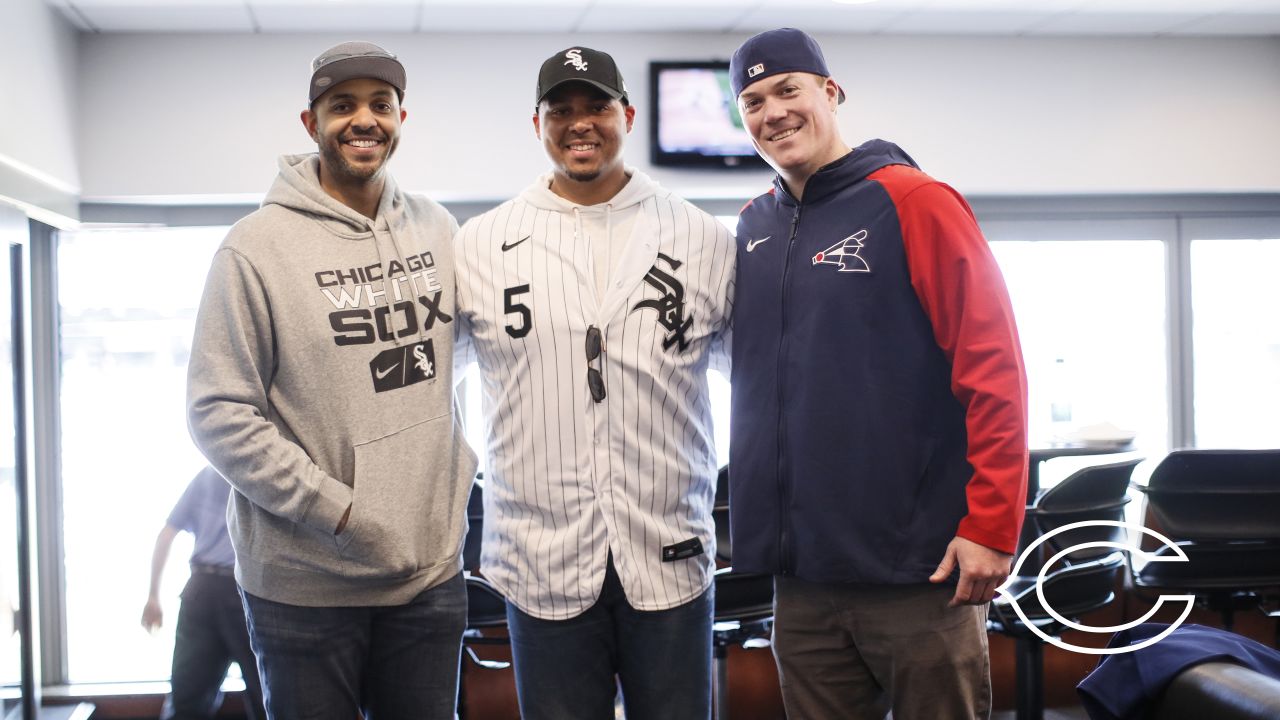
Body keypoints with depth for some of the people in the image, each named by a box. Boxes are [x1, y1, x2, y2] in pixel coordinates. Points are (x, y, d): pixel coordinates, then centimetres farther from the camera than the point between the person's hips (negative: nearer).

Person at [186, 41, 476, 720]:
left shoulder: (436, 228, 6)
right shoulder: (256, 248, -10)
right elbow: (220, 413, -13)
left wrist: (458, 462, 8)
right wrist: (338, 512, -16)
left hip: (431, 571, 4)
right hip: (304, 584, -4)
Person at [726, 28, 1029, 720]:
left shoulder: (912, 201, -7)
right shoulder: (754, 226, 11)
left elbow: (993, 366, -12)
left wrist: (990, 526, -16)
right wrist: (760, 518, 12)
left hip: (918, 570, -5)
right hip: (802, 575, 6)